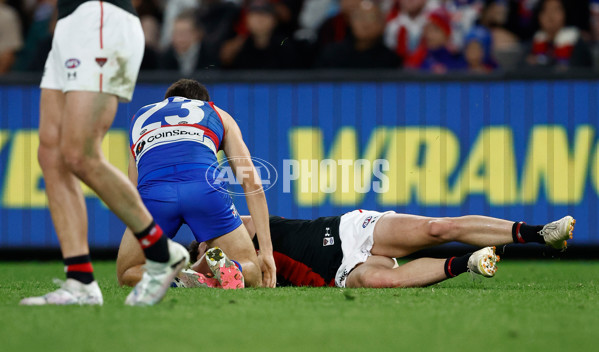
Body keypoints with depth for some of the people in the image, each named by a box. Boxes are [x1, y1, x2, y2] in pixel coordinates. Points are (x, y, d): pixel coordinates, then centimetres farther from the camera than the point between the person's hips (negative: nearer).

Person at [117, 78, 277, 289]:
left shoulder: (140, 116, 40)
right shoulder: (219, 115, 34)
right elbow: (251, 183, 23)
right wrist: (266, 250, 21)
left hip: (152, 190, 1)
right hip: (205, 188, -1)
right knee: (252, 276, 14)